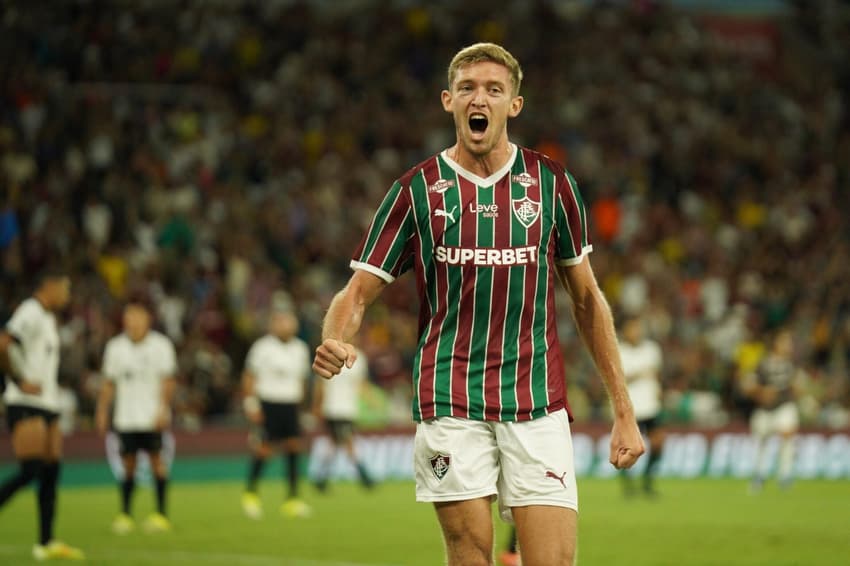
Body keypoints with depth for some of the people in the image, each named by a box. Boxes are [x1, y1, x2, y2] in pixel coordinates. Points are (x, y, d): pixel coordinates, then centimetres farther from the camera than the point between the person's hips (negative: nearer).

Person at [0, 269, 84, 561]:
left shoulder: (47, 318, 20)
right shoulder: (30, 314, -11)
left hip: (47, 405, 9)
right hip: (26, 406, -9)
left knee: (51, 473, 5)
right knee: (30, 471, -17)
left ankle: (46, 543, 6)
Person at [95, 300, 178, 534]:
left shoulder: (160, 345, -3)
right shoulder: (115, 346, 7)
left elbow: (168, 380, -4)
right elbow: (109, 383, 13)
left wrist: (163, 409, -13)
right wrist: (102, 411, 9)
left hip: (152, 416, -3)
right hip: (125, 416, 3)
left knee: (156, 459, -4)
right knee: (128, 463, 2)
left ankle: (161, 514, 1)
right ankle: (125, 514, 9)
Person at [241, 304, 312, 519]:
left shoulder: (300, 348, 11)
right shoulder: (262, 347, -6)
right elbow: (249, 377, -4)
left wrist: (299, 403, 19)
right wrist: (251, 404, -9)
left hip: (291, 404, 5)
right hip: (268, 403, -5)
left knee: (293, 446, -2)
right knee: (263, 449, -6)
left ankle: (292, 498, 1)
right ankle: (250, 492, 13)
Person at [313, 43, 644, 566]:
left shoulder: (551, 184, 6)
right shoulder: (417, 191, 2)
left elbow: (587, 298, 13)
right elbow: (358, 293, 3)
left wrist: (624, 410, 9)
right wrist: (334, 343, -21)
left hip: (537, 405, 1)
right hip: (450, 404, -1)